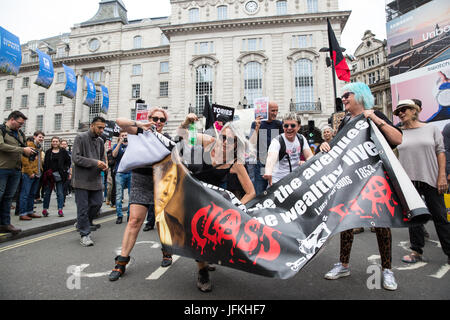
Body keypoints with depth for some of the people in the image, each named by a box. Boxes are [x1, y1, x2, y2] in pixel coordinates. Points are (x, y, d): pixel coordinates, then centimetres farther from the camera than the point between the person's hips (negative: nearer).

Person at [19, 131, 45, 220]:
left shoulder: (39, 147, 19)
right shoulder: (29, 145, -7)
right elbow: (24, 159, -15)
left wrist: (41, 170, 14)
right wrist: (30, 172, -17)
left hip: (37, 174, 9)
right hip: (28, 174, -9)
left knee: (32, 194, 13)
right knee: (25, 194, -4)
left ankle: (30, 212, 21)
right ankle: (22, 214, 0)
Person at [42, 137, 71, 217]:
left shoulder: (63, 151, 5)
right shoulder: (48, 152, 8)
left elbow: (68, 161, 7)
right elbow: (45, 163, 6)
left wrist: (65, 169, -4)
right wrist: (46, 173, -3)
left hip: (60, 174, -1)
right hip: (50, 175, 1)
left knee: (60, 193, 0)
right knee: (47, 192, 8)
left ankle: (60, 210, 3)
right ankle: (45, 209, 19)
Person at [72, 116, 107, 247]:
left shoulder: (100, 141, 13)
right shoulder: (80, 138, -6)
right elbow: (76, 158, -14)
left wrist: (104, 164, 1)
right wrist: (95, 162, -21)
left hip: (95, 179, 6)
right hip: (81, 179, -6)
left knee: (97, 203, 8)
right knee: (83, 207, 1)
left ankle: (83, 223, 34)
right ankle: (85, 234, 13)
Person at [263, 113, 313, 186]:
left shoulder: (301, 139, 1)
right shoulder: (277, 141, -18)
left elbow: (310, 156, -1)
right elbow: (271, 157, -38)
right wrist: (268, 172, -59)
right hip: (277, 182, -5)